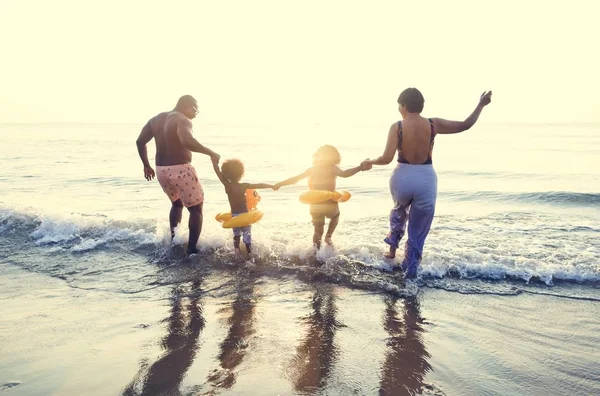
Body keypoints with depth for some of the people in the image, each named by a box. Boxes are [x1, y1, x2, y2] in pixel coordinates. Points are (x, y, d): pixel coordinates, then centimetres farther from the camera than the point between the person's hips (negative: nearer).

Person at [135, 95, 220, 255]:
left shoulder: (156, 119, 12)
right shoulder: (183, 120, -14)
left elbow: (140, 141, 11)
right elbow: (187, 142, -34)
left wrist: (146, 165, 17)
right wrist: (210, 153, -27)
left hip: (161, 170, 8)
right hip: (181, 170, -7)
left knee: (177, 203, 31)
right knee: (196, 208, 8)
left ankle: (173, 240, 29)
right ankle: (192, 248, 3)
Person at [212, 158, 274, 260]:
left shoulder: (227, 185, -10)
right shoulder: (244, 186, -13)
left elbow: (218, 172, -6)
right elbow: (259, 185, -6)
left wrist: (215, 162, 4)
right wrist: (272, 186, 4)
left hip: (234, 216, 2)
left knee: (236, 235, 21)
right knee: (247, 236, 11)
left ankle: (237, 250, 3)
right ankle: (249, 254, 15)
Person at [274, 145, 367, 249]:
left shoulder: (312, 169, 7)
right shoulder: (332, 168, -3)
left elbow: (295, 178, 9)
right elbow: (344, 174, -23)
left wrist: (280, 184, 20)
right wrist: (360, 168, -19)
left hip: (315, 206, 3)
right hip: (329, 204, -3)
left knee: (318, 231, 17)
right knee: (335, 216, 33)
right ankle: (328, 236, 19)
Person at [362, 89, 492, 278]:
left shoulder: (397, 127, -9)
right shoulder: (434, 124, -4)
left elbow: (387, 158, -15)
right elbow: (466, 125, 4)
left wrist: (370, 162, 5)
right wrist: (481, 105, 17)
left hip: (402, 178, 0)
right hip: (426, 179, 0)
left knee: (399, 212, 35)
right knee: (418, 232, 13)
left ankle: (392, 247, 38)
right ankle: (410, 270, 20)